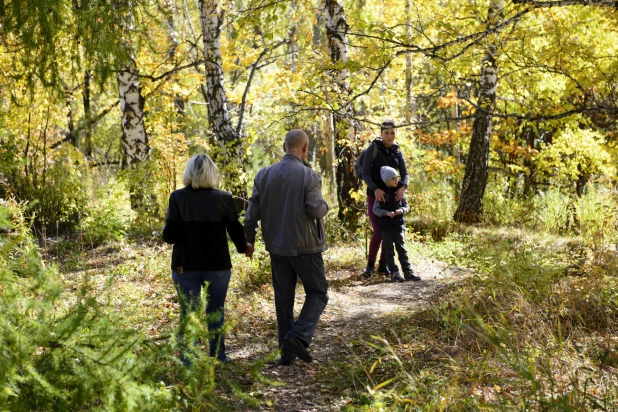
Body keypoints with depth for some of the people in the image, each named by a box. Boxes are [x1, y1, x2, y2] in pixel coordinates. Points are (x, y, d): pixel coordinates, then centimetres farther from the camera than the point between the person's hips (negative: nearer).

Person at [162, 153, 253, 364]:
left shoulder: (178, 197, -9)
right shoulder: (223, 199, -7)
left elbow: (170, 235, -12)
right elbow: (236, 231, 1)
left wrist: (168, 235, 11)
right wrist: (244, 247, 21)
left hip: (185, 265, -1)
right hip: (218, 265, 1)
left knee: (188, 313, 10)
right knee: (216, 310, 17)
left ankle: (187, 359, 11)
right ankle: (218, 354, 24)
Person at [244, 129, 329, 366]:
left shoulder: (264, 175, 1)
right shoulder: (309, 176, -12)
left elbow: (253, 211, 1)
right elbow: (316, 210, -20)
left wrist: (249, 240, 11)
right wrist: (324, 206, 3)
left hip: (276, 247, 5)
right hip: (304, 246, -5)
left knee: (283, 298, 13)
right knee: (317, 293, 9)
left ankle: (286, 352, 16)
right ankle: (299, 336, -11)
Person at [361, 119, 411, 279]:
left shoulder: (397, 152, 6)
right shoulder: (373, 149, -7)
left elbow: (405, 174, 4)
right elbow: (365, 173, -12)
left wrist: (403, 187, -18)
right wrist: (375, 189, -27)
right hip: (375, 196, -4)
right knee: (378, 232, -13)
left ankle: (383, 265, 17)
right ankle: (370, 265, 4)